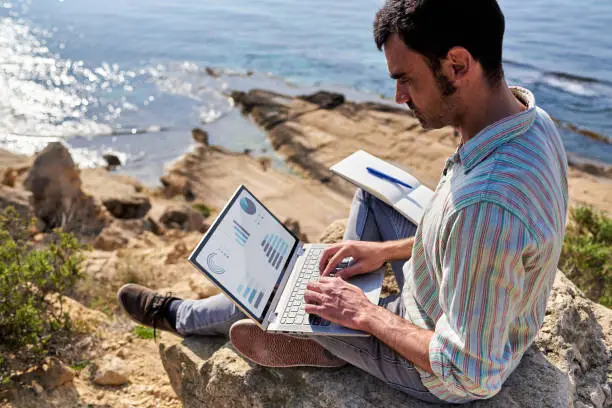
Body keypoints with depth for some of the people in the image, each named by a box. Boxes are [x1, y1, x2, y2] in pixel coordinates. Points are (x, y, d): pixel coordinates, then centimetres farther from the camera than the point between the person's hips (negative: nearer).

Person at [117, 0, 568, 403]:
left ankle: (180, 315, 38)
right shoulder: (530, 120, -12)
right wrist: (388, 249, 2)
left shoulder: (486, 204, -42)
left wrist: (368, 314, -20)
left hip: (437, 376, -7)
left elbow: (470, 375, -32)